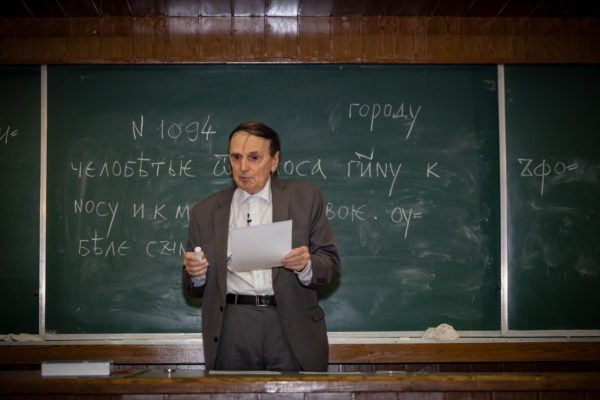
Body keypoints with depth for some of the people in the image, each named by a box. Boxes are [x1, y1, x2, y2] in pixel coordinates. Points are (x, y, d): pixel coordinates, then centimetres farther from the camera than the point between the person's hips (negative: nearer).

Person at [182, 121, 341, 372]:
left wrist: (306, 266, -15)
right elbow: (195, 289, 16)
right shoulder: (206, 211, 12)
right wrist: (195, 273, -6)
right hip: (232, 330, 1)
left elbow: (332, 267, 5)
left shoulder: (305, 197, 8)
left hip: (291, 328, -1)